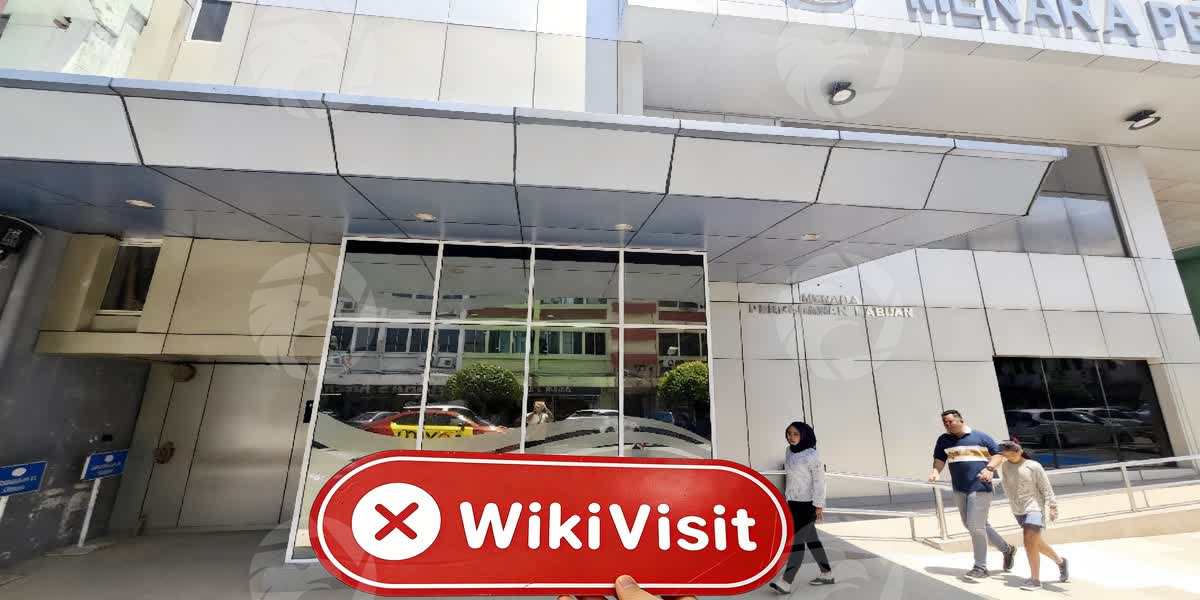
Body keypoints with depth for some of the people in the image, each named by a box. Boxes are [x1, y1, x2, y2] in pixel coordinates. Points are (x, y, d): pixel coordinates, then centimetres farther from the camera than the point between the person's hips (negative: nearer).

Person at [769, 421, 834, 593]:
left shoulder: (811, 455, -18)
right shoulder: (789, 451, 4)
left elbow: (819, 480, -16)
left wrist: (819, 505, -17)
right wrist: (787, 498, 18)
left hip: (807, 503, -8)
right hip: (793, 502, 8)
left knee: (797, 540, -7)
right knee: (811, 539, 19)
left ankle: (786, 582, -4)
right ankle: (827, 574, 35)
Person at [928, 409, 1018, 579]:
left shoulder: (980, 437, -1)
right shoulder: (944, 440, 7)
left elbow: (998, 454, 2)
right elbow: (939, 460, 6)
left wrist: (989, 468, -15)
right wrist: (935, 471, -12)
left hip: (980, 488, -5)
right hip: (959, 490, 5)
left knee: (975, 527, -4)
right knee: (970, 526, 14)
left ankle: (980, 567, 11)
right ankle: (1006, 548, 36)